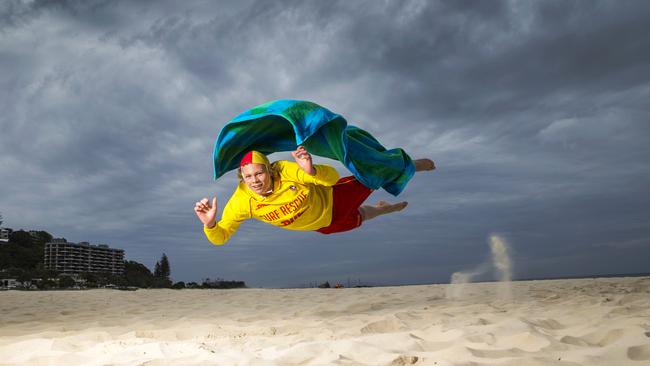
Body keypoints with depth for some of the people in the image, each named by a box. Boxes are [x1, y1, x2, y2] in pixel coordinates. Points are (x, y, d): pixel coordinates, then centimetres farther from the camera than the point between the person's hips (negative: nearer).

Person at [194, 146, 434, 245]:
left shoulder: (285, 170, -39)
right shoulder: (241, 202, -32)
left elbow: (332, 177, -40)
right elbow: (220, 238, -28)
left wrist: (310, 170, -62)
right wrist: (209, 224, -51)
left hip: (330, 199, -3)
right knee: (359, 217, 32)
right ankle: (385, 209, 70)